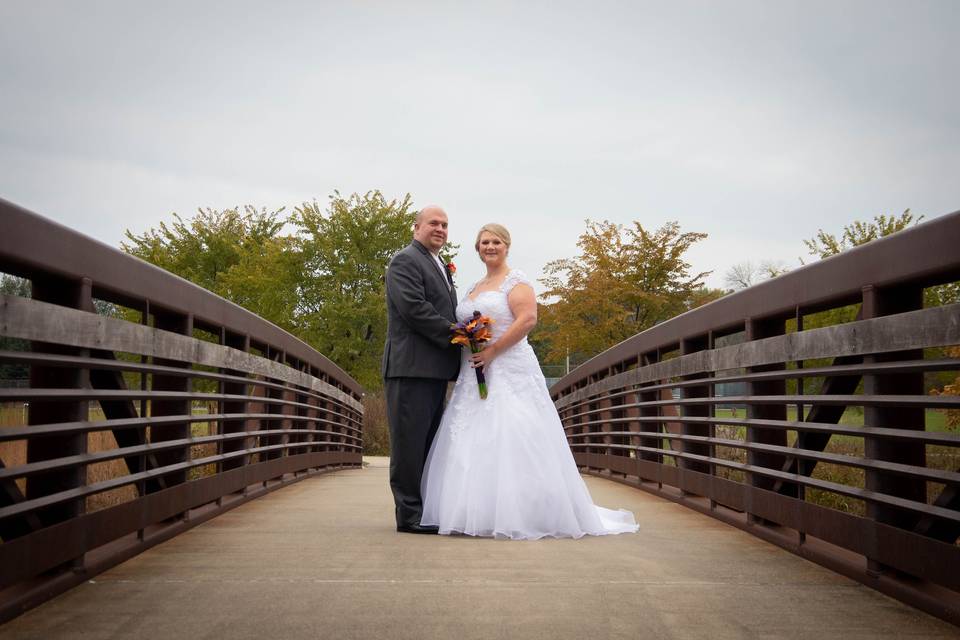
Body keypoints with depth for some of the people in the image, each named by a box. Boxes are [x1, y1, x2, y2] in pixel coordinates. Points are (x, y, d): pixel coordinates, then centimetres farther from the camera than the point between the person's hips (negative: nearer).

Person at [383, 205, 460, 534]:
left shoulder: (440, 266, 24)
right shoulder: (405, 261, -6)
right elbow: (414, 308, -17)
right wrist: (455, 335, -14)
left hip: (435, 369, 10)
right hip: (411, 367, -9)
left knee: (429, 442, 11)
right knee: (410, 441, -6)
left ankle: (425, 508, 17)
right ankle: (409, 513, -2)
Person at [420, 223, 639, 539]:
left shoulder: (515, 281, -2)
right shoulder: (474, 288, 21)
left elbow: (528, 319, -15)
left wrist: (492, 350, -19)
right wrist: (464, 345, 7)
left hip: (509, 372, -8)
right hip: (475, 376, 8)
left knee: (511, 442, -11)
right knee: (475, 444, 3)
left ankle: (518, 516, -7)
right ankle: (481, 514, 8)